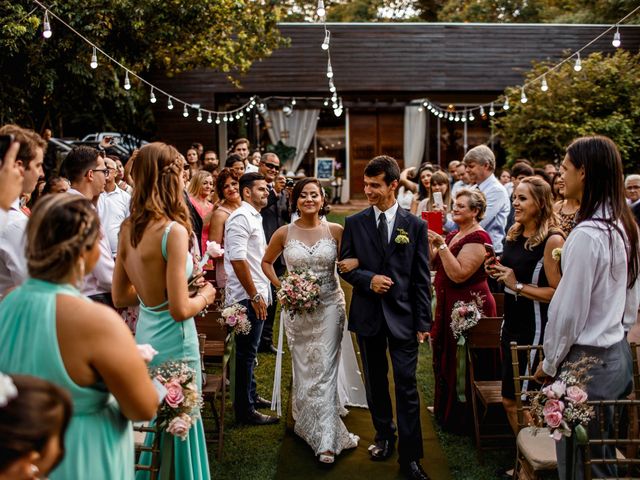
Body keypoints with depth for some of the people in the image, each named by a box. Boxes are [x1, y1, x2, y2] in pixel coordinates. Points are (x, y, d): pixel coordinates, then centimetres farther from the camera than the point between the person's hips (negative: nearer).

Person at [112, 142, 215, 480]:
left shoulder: (128, 228, -1)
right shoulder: (174, 231, -22)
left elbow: (120, 297, 7)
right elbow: (180, 310, -23)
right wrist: (204, 296, -4)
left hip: (145, 336, 7)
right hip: (174, 344, -7)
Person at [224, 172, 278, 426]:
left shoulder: (254, 217, 16)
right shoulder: (241, 218, -15)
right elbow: (238, 260, -22)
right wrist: (254, 295, -20)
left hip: (256, 295, 10)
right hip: (247, 297, -10)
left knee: (250, 350, 20)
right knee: (246, 353, -2)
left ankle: (250, 395, 33)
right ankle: (245, 410, 7)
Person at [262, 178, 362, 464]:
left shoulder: (336, 231, -3)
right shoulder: (284, 233, 0)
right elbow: (266, 262, 14)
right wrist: (280, 286, 1)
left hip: (329, 306, -1)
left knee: (325, 370, -2)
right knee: (303, 368, 12)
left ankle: (326, 439, 4)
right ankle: (306, 424, 30)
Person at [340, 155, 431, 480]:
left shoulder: (415, 226, -2)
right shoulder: (354, 223, 2)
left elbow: (422, 279, -1)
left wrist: (423, 322, -4)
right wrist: (368, 279, -14)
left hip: (402, 315, -2)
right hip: (368, 315, 2)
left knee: (407, 387, -1)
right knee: (375, 382, 16)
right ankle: (384, 435, 36)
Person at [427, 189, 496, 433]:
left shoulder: (477, 238, -17)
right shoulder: (455, 234, 11)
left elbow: (459, 274, -25)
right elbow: (434, 264, 9)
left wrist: (442, 245, -26)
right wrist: (429, 242, -4)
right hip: (449, 305, 10)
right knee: (446, 358, 20)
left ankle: (461, 419, 18)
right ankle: (446, 410, 37)